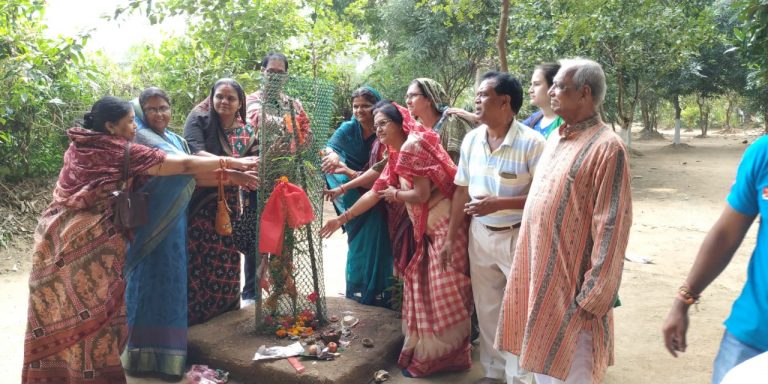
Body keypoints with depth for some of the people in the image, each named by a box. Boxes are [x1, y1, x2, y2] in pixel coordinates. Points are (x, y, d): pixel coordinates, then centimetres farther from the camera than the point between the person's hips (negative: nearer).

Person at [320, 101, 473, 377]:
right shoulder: (396, 157, 14)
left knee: (442, 293, -2)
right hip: (426, 230, 10)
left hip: (444, 227, -10)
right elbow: (374, 193, 17)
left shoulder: (415, 145, -14)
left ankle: (443, 355, 11)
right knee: (421, 288, 14)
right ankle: (424, 350, 27)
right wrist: (342, 219, 17)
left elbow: (421, 194, -20)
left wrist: (395, 194, -7)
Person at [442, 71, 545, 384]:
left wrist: (500, 203, -24)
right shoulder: (471, 139, 1)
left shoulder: (531, 142, -17)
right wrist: (451, 238, 9)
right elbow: (462, 191, 7)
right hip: (480, 235, 6)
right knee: (486, 308, 17)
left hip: (518, 237, -5)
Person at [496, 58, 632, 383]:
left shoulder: (606, 148, -16)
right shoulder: (556, 137, 11)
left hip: (570, 285, -7)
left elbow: (610, 230, -18)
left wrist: (593, 296, -18)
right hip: (539, 275, 8)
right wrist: (528, 271, 16)